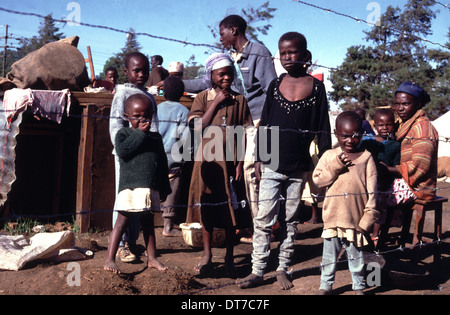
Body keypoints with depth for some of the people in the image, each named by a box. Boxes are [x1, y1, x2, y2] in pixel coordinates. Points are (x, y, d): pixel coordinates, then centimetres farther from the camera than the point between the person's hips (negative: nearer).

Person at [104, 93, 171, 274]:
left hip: (152, 188, 5)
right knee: (122, 221, -3)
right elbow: (122, 151, -19)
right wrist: (140, 133, -15)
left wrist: (164, 188, 16)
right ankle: (110, 260, 2)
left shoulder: (156, 137, 14)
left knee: (148, 222, 15)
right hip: (130, 187, -5)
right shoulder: (123, 134, 2)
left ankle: (152, 258, 24)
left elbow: (162, 163, 18)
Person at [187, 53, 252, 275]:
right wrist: (216, 102, -9)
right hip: (207, 161, 0)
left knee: (230, 209, 5)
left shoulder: (239, 100, 4)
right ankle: (207, 254, 25)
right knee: (207, 206, 9)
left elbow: (244, 135, 3)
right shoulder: (202, 98, 4)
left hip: (229, 162, 0)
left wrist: (240, 163, -4)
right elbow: (198, 127, -9)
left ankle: (229, 257, 19)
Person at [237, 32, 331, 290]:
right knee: (264, 219, -1)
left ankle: (283, 268, 21)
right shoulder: (275, 85, 6)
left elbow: (323, 127, 4)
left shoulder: (316, 86, 1)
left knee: (291, 220, 9)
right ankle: (258, 270, 8)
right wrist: (259, 157, 5)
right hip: (272, 164, 1)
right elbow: (264, 123, 9)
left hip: (300, 166, -1)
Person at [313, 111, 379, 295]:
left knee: (356, 255, 12)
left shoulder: (366, 157, 1)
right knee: (329, 255, 10)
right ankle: (325, 285, 26)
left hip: (356, 217, -1)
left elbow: (371, 190, 0)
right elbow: (317, 179, -3)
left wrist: (369, 215, -4)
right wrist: (336, 166, -13)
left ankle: (358, 287, 28)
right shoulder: (329, 156, 4)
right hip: (333, 216, 1)